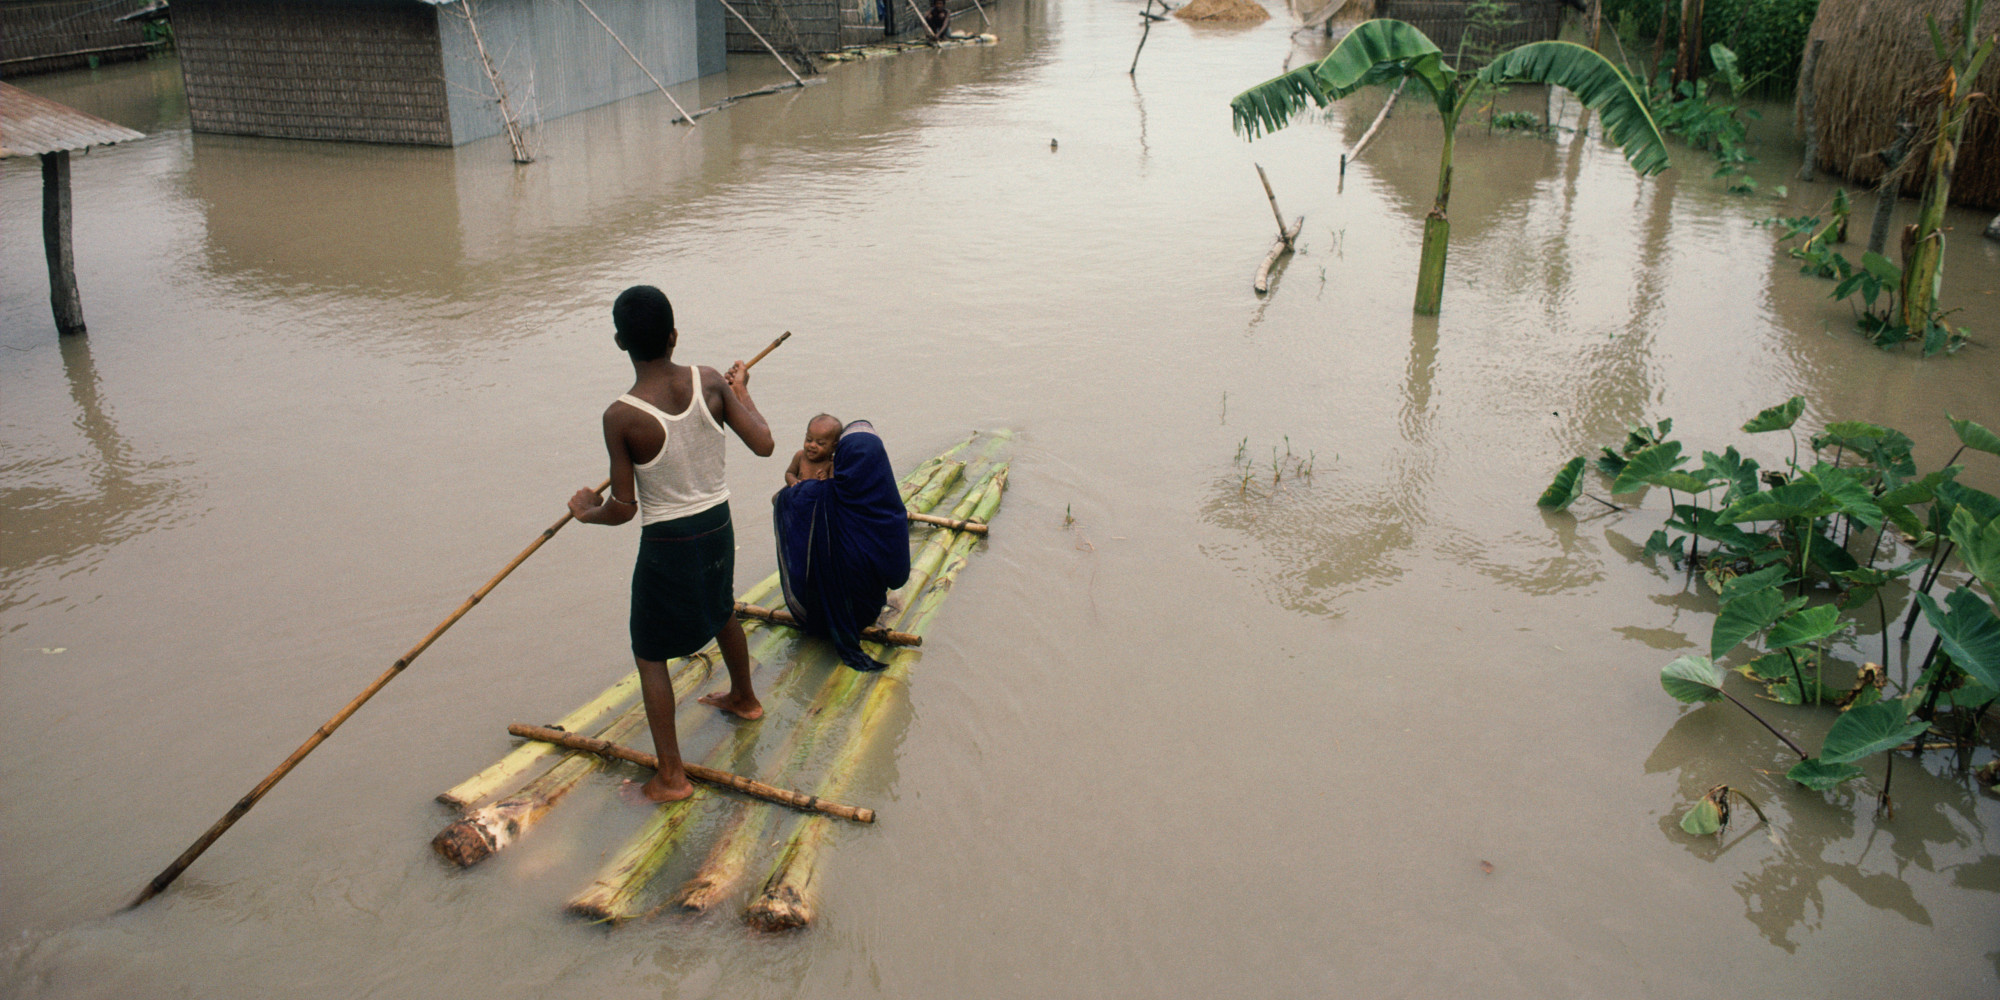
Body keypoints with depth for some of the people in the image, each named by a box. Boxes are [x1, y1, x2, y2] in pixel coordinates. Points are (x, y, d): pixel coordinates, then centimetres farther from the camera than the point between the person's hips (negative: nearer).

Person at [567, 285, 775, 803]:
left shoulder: (620, 417, -23)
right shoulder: (710, 382, -13)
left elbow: (624, 509, -19)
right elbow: (763, 444, -9)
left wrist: (588, 511, 4)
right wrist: (741, 390, 8)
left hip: (666, 544, -5)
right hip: (718, 526, 5)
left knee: (649, 655, 11)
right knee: (722, 611, 33)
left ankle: (671, 775, 13)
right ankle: (744, 698, 57)